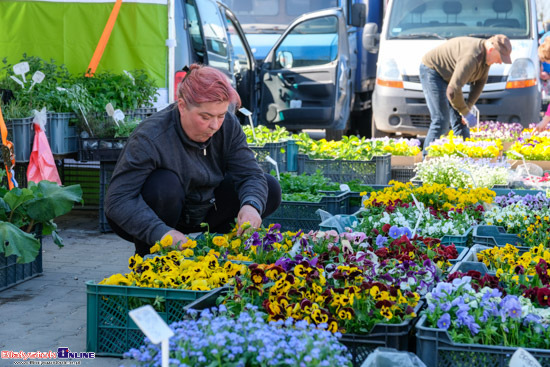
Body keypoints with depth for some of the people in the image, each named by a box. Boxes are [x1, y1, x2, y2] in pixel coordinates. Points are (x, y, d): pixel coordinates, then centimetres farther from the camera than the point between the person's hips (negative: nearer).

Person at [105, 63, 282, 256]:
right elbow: (117, 200, -36)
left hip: (203, 210, 5)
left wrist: (251, 205, -39)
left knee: (270, 190, -8)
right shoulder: (149, 139, -31)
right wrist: (161, 232, -52)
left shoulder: (228, 125, -14)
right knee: (165, 184, -37)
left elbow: (250, 174, -15)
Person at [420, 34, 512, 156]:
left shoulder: (485, 55, -5)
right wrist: (466, 112, -24)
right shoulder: (471, 57, -35)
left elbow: (479, 82, 7)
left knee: (460, 121, 4)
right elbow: (453, 91, -38)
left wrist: (468, 107, -4)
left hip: (448, 76, 9)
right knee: (441, 122, -17)